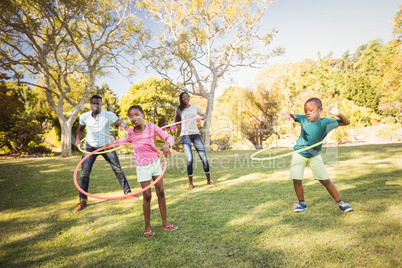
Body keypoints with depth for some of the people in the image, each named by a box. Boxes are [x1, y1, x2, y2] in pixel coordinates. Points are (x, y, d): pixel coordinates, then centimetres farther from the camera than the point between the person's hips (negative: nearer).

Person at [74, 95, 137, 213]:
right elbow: (80, 129, 15)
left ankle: (128, 193, 13)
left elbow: (118, 121, -23)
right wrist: (78, 139, -3)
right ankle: (82, 201, 12)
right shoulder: (84, 117, -2)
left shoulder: (108, 115, -11)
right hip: (90, 147, 2)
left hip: (106, 145, -1)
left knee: (118, 169, -3)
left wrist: (123, 124, -47)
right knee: (84, 173, -3)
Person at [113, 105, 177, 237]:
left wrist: (166, 144, -37)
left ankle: (165, 222, 23)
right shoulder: (130, 131, -4)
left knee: (161, 192, 7)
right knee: (147, 196, 2)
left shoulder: (152, 128, -13)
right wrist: (113, 143, 19)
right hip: (142, 166, 0)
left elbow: (169, 137, -16)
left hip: (155, 162, 0)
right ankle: (147, 226, 20)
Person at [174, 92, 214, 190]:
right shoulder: (179, 110, 8)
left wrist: (204, 116, 1)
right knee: (189, 160, -12)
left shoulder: (195, 107, 12)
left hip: (195, 134, 2)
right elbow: (175, 122, 14)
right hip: (185, 135, -2)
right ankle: (190, 183, 6)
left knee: (204, 158, -3)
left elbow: (203, 114, 25)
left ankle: (209, 180, 15)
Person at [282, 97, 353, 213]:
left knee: (325, 180, 3)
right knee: (297, 180, -4)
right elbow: (293, 116, -26)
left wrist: (339, 114, -37)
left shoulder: (325, 122, -16)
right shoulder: (303, 119, -13)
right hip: (299, 153, 1)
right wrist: (287, 114, -51)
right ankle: (302, 203, 17)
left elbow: (346, 122, -16)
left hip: (314, 155, 0)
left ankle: (340, 202, 22)